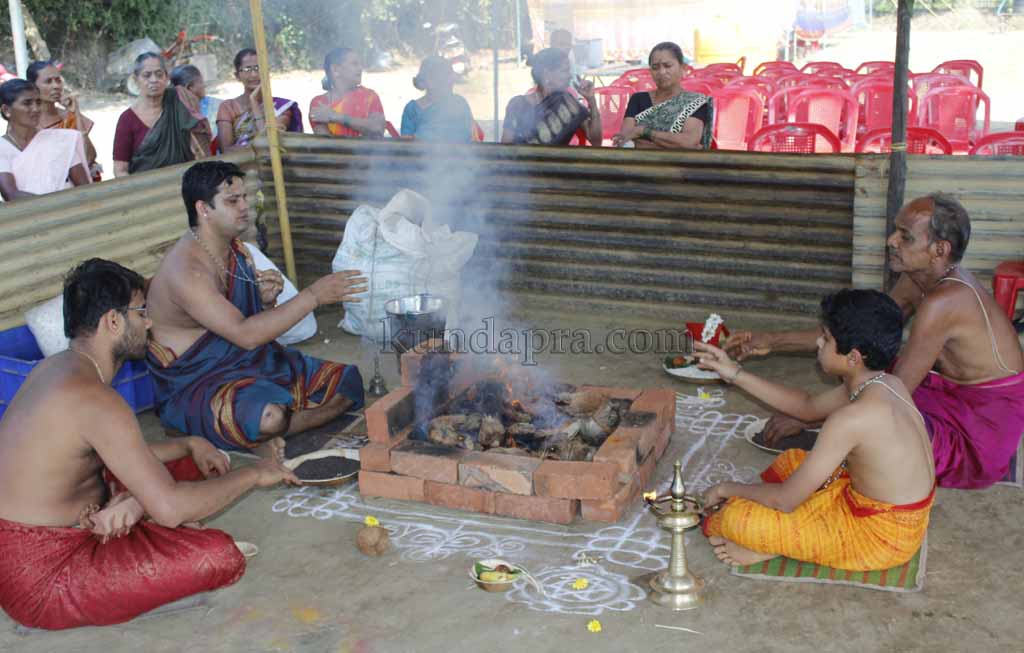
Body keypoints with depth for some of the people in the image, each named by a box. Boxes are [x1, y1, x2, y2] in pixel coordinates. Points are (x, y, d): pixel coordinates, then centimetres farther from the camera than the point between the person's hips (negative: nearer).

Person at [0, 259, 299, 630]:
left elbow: (119, 456, 19)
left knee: (191, 465, 17)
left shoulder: (55, 368, 6)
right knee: (220, 556, -23)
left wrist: (189, 445, 6)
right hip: (42, 580, -9)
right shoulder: (95, 399, -25)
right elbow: (171, 508, -27)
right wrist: (254, 475, -13)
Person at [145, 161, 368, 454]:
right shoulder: (185, 269, -22)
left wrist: (268, 302, -8)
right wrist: (314, 295, -30)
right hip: (194, 384, -9)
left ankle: (265, 438, -8)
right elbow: (245, 334, -30)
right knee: (270, 416, -40)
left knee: (348, 380, 0)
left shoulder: (238, 251, 7)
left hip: (250, 363, 9)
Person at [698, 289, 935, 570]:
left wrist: (728, 489, -5)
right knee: (791, 460, 25)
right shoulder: (886, 384, -3)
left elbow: (786, 500, -23)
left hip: (879, 536, -9)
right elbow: (806, 405, 15)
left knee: (736, 517, -18)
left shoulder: (853, 417, -30)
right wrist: (736, 374, 11)